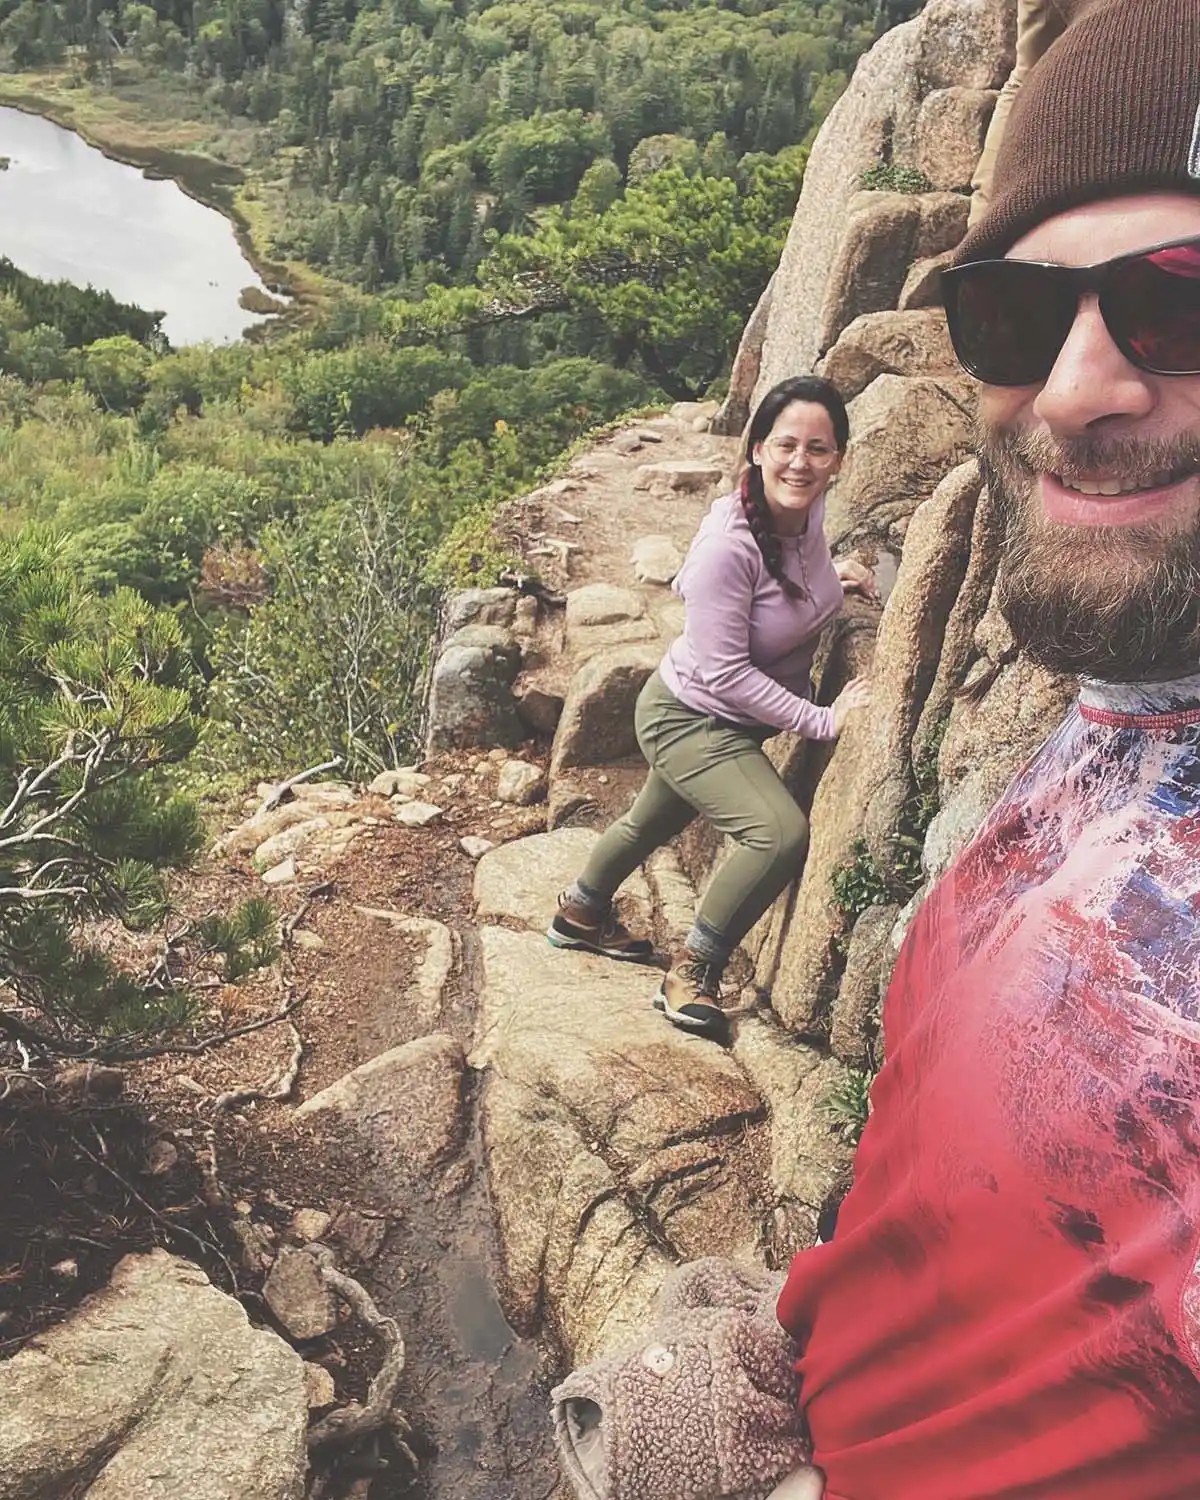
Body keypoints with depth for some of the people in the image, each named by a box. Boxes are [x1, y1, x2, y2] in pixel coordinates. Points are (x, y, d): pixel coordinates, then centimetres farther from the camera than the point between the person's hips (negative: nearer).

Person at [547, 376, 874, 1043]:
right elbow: (723, 674, -30)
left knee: (654, 819, 27)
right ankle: (693, 976, -5)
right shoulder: (729, 545, -33)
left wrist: (832, 573, -3)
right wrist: (822, 719, -26)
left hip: (744, 719, 9)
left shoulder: (807, 509, -9)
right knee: (781, 833, -26)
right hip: (692, 717, -9)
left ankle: (582, 915, 54)